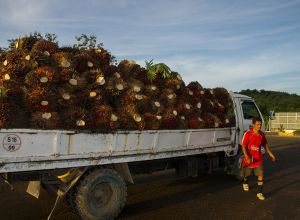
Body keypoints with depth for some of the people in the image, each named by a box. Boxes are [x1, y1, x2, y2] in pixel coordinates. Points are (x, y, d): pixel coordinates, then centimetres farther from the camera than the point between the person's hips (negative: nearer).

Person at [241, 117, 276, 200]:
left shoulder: (262, 134, -3)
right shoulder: (248, 134, -19)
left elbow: (265, 144, 14)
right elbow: (243, 146, -19)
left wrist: (270, 153, 12)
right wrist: (247, 157, -30)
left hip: (259, 159, 3)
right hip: (249, 158, -3)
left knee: (261, 175, -5)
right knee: (247, 174, 18)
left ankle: (260, 193, 5)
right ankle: (245, 183, 50)